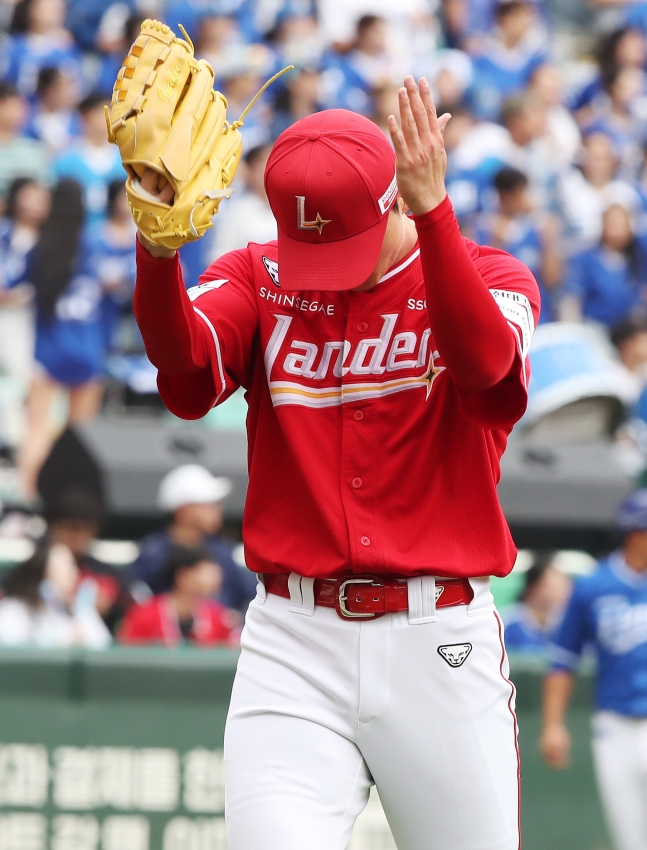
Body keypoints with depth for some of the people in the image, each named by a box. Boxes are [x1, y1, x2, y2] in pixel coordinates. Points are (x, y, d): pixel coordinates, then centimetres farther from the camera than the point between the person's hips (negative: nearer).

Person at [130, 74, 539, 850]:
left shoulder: (490, 278, 3)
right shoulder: (255, 282, 7)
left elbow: (485, 361, -21)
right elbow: (185, 364, -14)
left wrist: (433, 211, -33)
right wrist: (158, 246, -33)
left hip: (440, 642, 0)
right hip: (295, 644, 0)